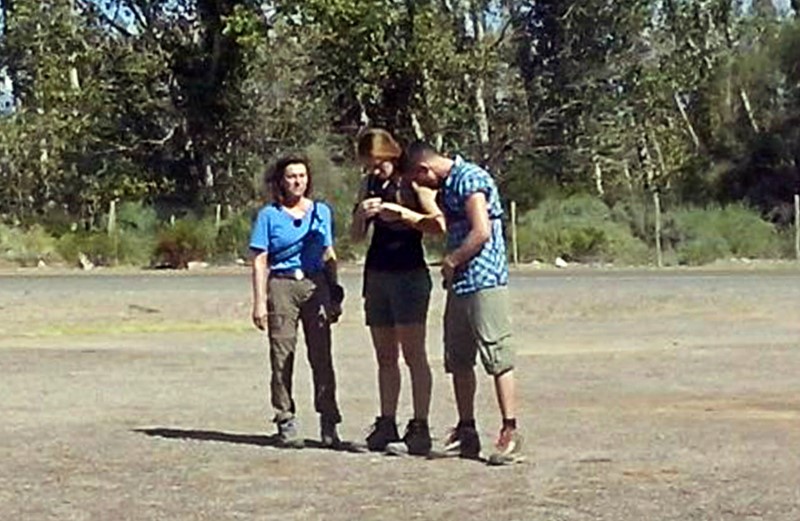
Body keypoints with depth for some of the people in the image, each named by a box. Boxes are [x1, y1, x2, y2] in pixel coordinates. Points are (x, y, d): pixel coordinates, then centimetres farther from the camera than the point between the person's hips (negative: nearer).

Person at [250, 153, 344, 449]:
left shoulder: (321, 212, 14)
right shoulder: (269, 215, 4)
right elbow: (260, 261, 1)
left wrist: (335, 295, 14)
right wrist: (259, 302, -6)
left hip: (315, 285, 2)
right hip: (281, 286, -2)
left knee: (321, 356, 0)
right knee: (282, 356, -2)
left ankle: (329, 424, 3)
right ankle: (285, 421, 4)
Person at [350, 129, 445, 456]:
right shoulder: (369, 185, 13)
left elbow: (439, 224, -12)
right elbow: (356, 236, 14)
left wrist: (403, 213, -21)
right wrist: (361, 214, -6)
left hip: (409, 273, -7)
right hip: (377, 275, 7)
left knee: (413, 353, -8)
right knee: (385, 357, 8)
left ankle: (420, 429, -9)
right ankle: (386, 425, 12)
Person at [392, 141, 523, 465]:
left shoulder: (469, 179, -12)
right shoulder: (448, 185, 18)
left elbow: (482, 232, -20)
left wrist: (450, 262, -10)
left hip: (483, 281, -10)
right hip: (459, 285, 10)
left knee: (497, 357, -10)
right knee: (458, 360, 12)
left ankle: (510, 433, -10)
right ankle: (466, 433, 20)